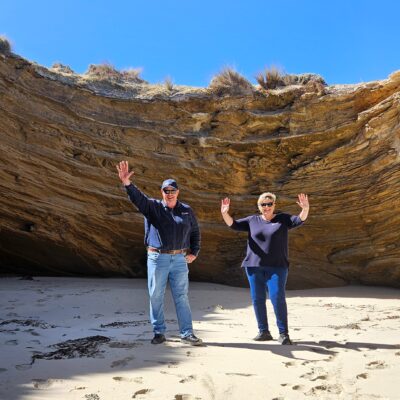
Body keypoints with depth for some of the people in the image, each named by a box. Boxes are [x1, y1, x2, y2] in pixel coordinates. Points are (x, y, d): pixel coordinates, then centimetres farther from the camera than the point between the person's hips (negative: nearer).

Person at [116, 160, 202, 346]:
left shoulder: (187, 211, 8)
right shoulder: (152, 206, 1)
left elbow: (195, 232, 18)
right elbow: (137, 197, -17)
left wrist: (194, 252, 9)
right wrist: (126, 182, -34)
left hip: (179, 259, 1)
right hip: (157, 258, -1)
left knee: (181, 296, 5)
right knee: (156, 296, 6)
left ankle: (187, 333, 12)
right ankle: (159, 332, 19)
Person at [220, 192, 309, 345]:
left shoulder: (283, 218, 6)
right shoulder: (252, 220, 9)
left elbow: (300, 220, -7)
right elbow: (233, 224, 3)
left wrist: (305, 209, -28)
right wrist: (225, 213, -17)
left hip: (276, 267, -2)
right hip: (254, 266, 3)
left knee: (278, 298, -9)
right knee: (257, 299, 5)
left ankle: (283, 333, 1)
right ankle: (263, 331, 17)